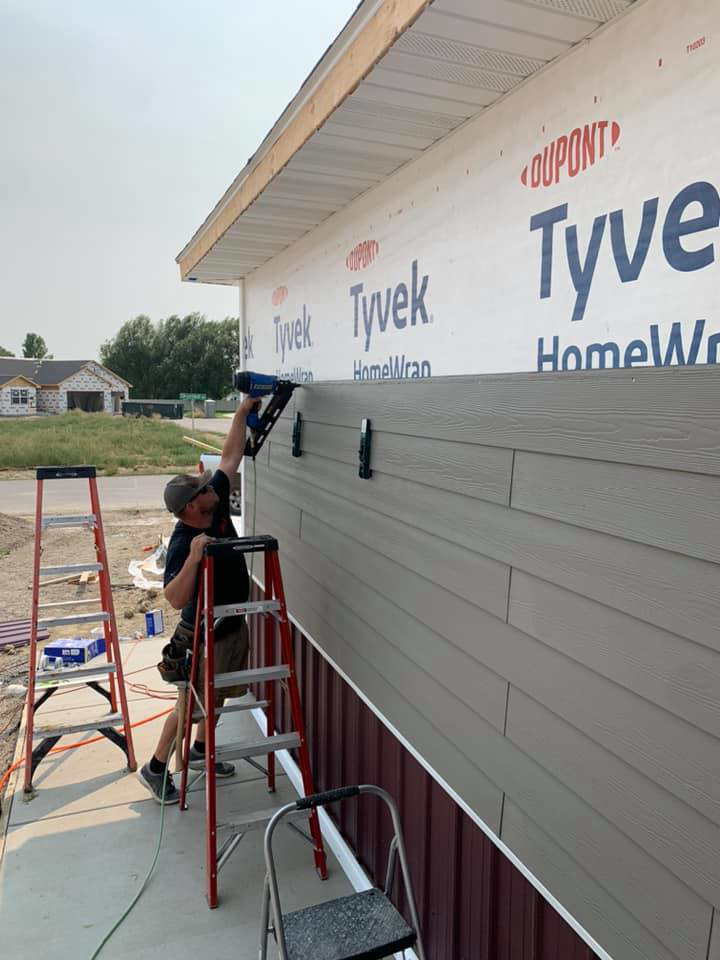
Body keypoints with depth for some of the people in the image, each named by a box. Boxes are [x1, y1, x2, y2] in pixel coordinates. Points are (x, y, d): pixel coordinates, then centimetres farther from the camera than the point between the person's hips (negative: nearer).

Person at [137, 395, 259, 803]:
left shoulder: (216, 504, -9)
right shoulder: (182, 543, -29)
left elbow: (230, 457, -1)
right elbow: (176, 598, -37)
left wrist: (244, 410, -3)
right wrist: (194, 556, -50)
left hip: (234, 625, 8)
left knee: (218, 696, 23)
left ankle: (200, 750, 44)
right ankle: (155, 767, 27)